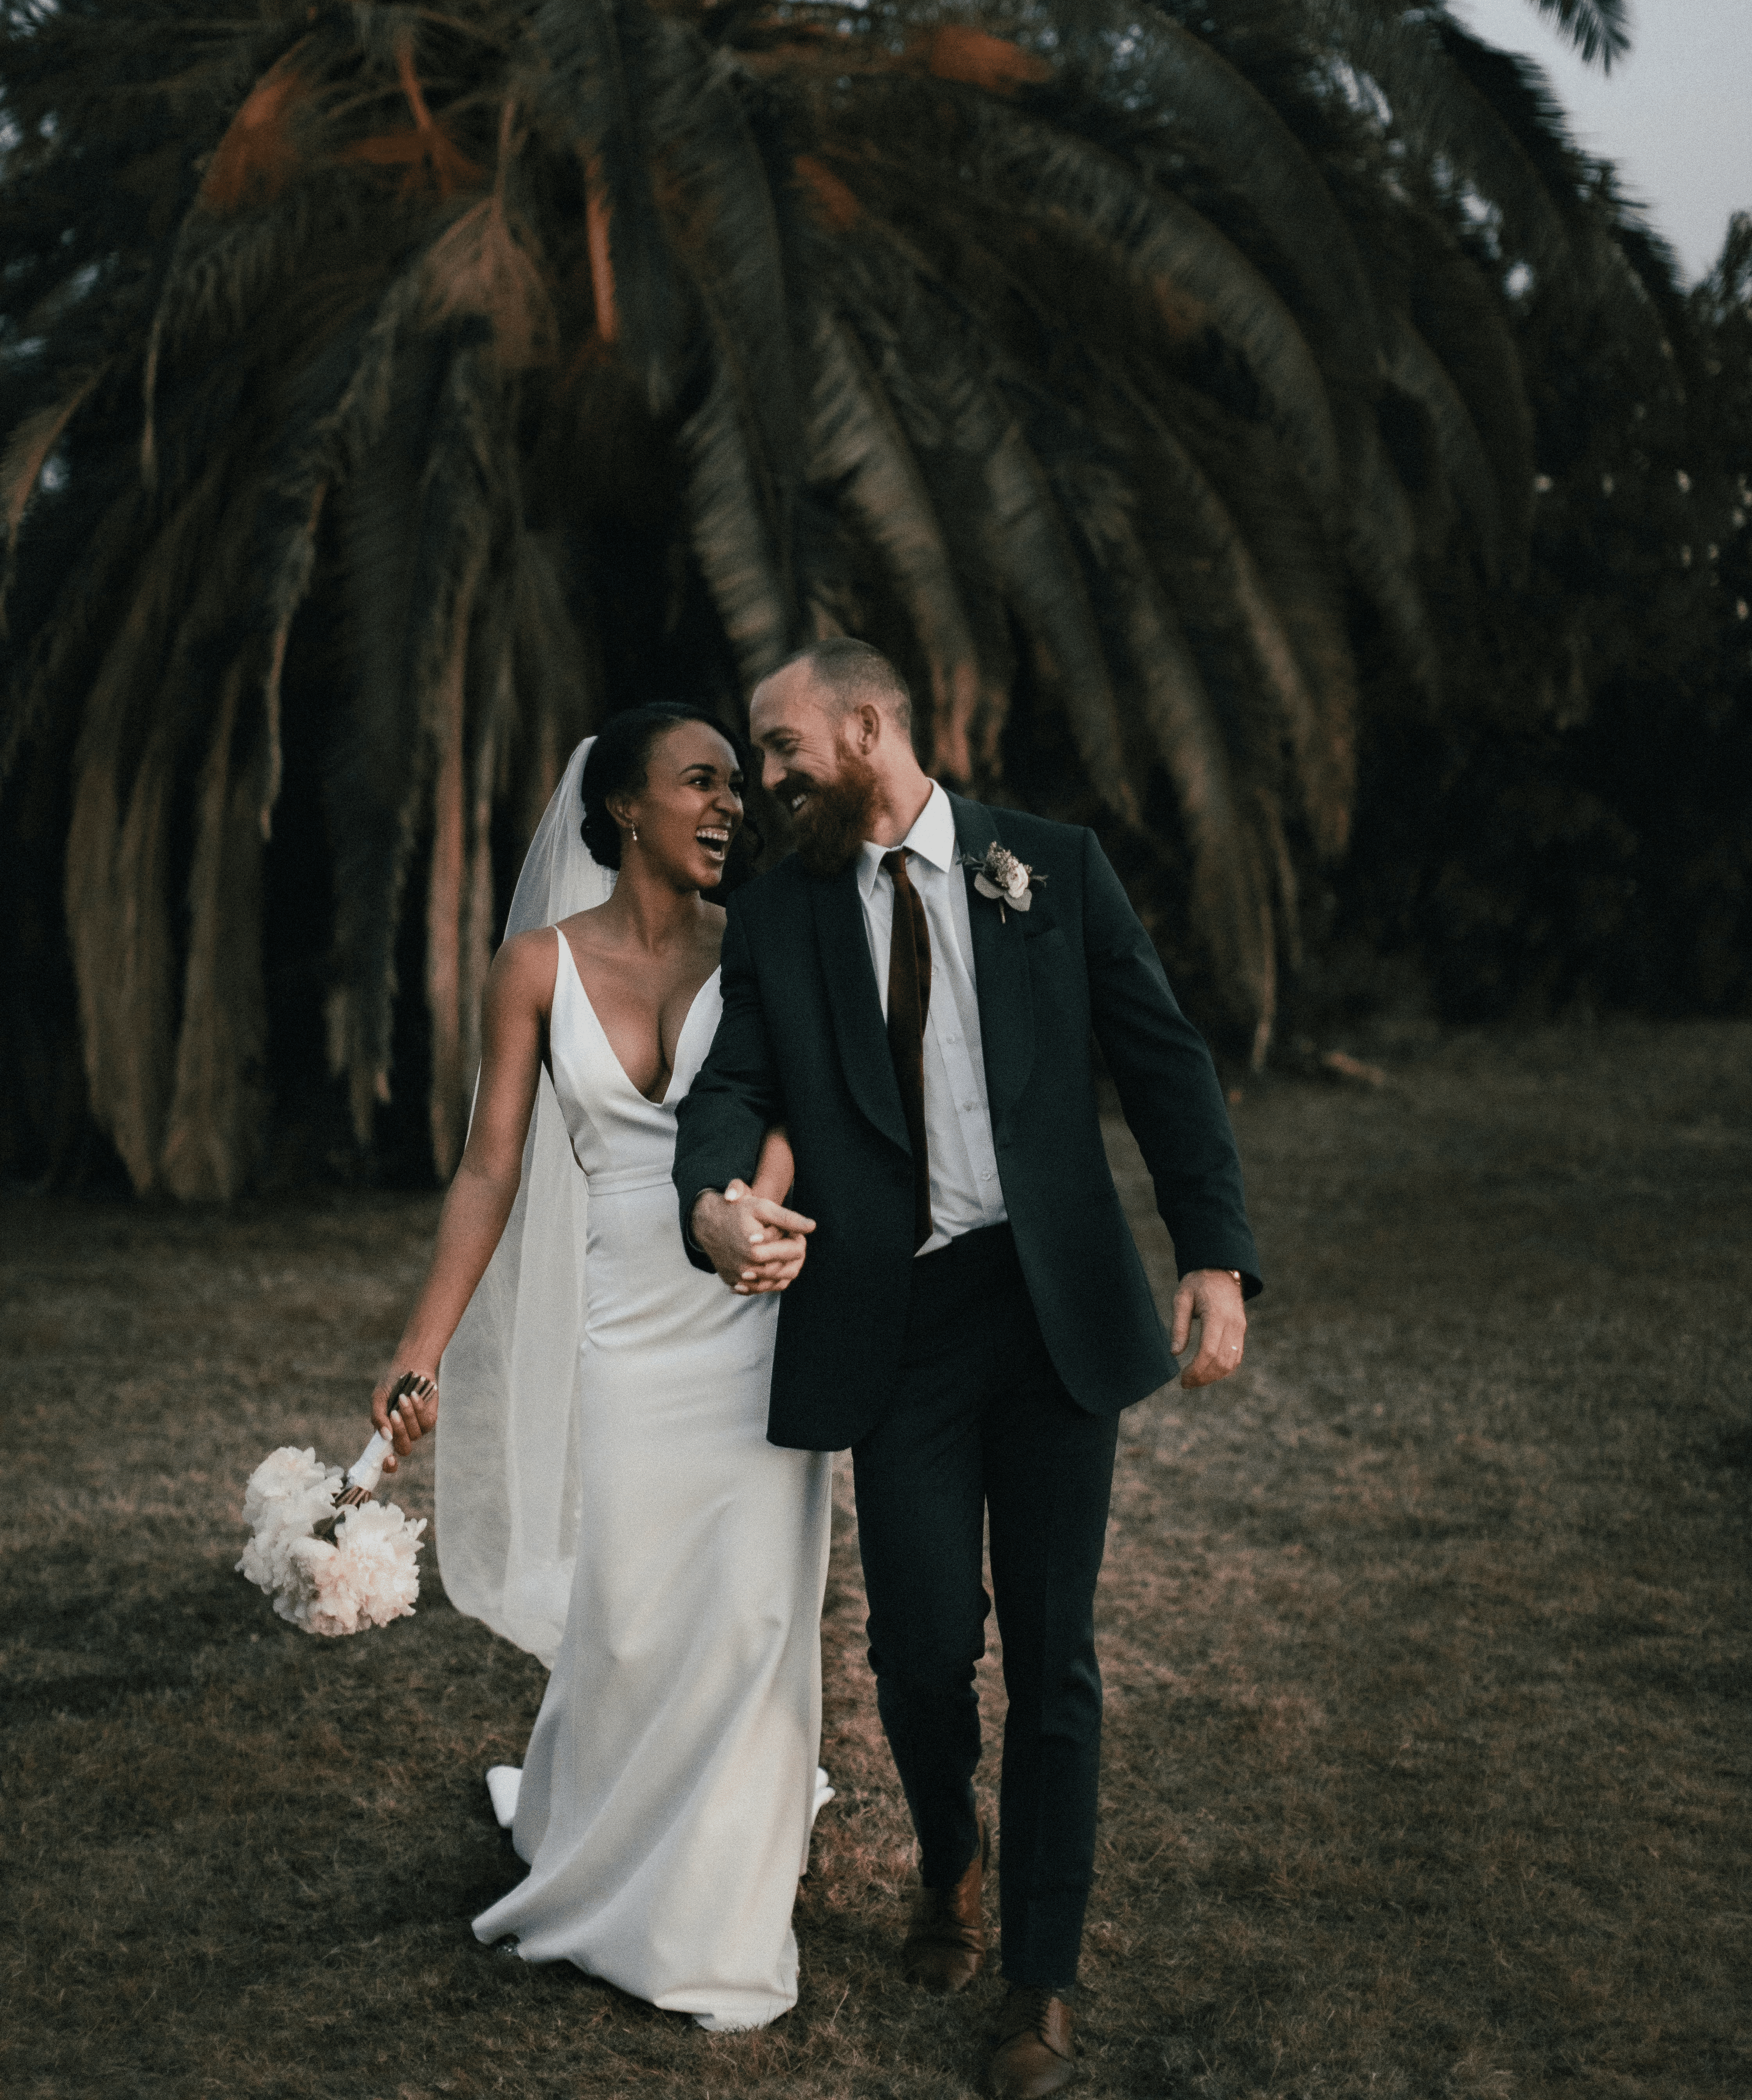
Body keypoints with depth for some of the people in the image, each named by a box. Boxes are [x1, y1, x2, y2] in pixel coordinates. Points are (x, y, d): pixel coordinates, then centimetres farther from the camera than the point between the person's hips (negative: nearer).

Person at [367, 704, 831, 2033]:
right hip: (629, 1326, 0)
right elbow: (493, 1166, 1)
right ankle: (594, 1879, 33)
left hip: (757, 1317, 0)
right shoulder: (541, 964, 1)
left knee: (753, 1615, 0)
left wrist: (766, 1207, -37)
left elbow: (785, 1107, -15)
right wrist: (422, 1349, -5)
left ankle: (724, 1919, 17)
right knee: (625, 1621, 6)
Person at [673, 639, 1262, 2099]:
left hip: (1057, 1308, -1)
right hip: (893, 1324, 1)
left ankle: (1044, 1983, 20)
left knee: (1053, 1652, 5)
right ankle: (950, 1864, 35)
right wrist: (712, 1199, -22)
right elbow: (733, 1087, 2)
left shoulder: (1054, 867, 4)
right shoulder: (777, 916, 8)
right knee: (923, 1644, 1)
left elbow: (1162, 1059, 2)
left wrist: (1217, 1253, -8)